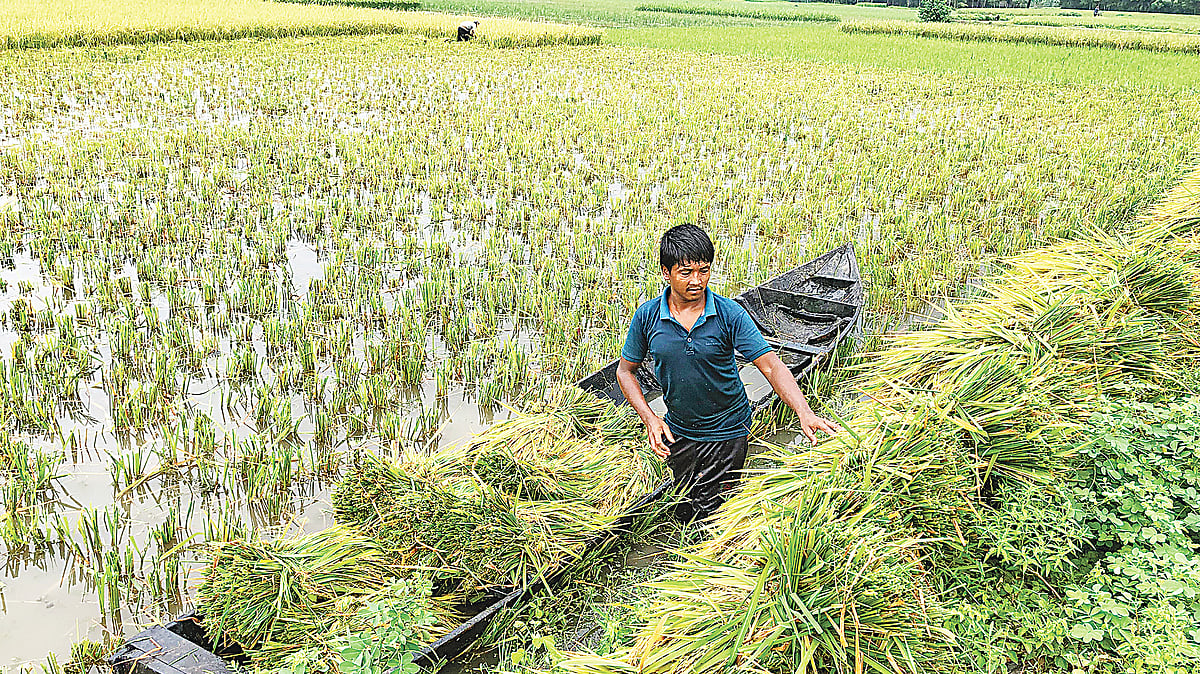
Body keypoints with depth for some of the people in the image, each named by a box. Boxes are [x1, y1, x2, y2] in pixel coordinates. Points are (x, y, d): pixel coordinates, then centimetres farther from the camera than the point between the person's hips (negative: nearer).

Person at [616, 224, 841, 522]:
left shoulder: (730, 314, -17)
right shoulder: (647, 316, -11)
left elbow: (771, 365, -22)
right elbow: (625, 371, 0)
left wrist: (804, 412, -36)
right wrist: (650, 419, -12)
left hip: (727, 432, -3)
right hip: (677, 432, 3)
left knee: (710, 515, 2)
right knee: (685, 514, 19)